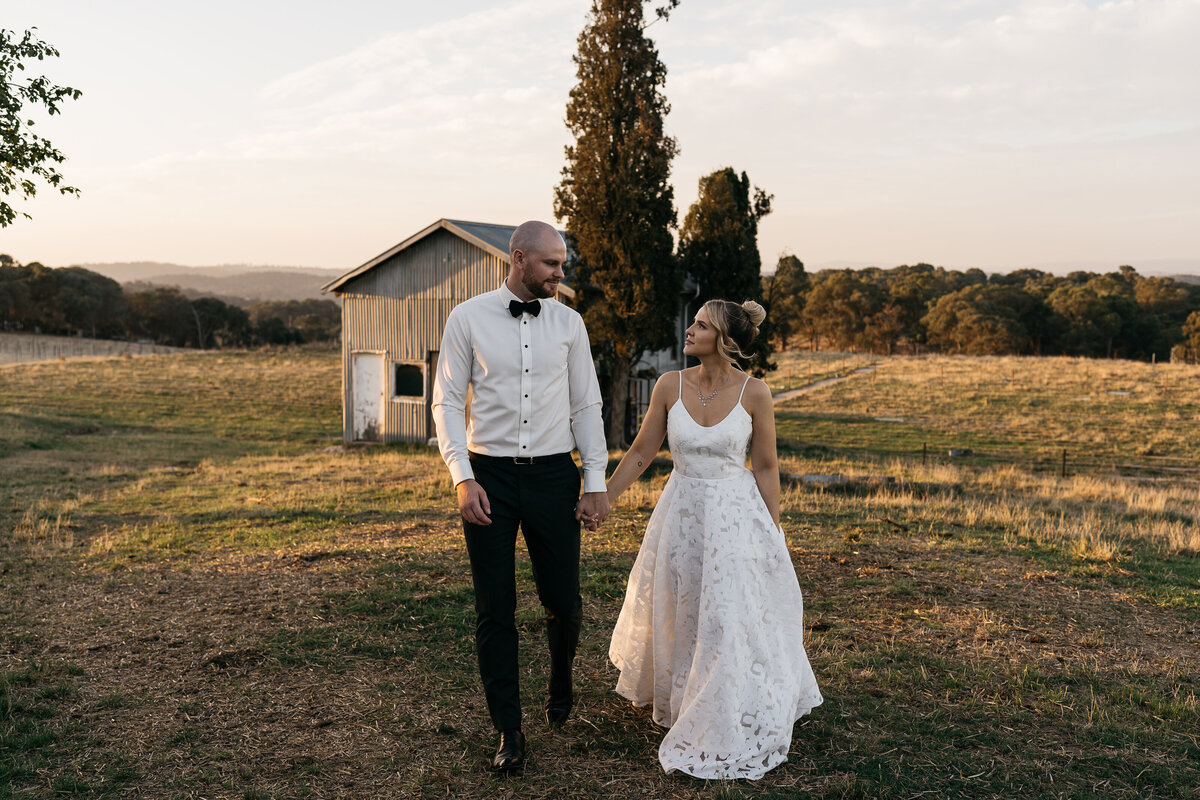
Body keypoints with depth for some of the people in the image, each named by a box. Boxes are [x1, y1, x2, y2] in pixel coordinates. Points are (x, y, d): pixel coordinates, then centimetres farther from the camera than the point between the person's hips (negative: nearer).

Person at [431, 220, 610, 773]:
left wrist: (596, 481, 2)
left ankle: (561, 682, 40)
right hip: (488, 476, -1)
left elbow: (586, 406, 8)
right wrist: (462, 478, -11)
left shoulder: (569, 323, 6)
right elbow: (447, 401, -1)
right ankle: (509, 731, 18)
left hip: (553, 475, 2)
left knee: (563, 601, 7)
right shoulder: (468, 318, -1)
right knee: (494, 610, 3)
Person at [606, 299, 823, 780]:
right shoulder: (670, 386, -6)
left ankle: (730, 733, 20)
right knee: (680, 618, 16)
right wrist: (602, 499, 1)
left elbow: (765, 468, -4)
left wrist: (773, 536, -3)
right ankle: (681, 706, 42)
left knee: (733, 621, 1)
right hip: (682, 514, 3)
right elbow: (641, 452, 2)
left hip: (736, 517, -3)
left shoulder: (754, 394, -11)